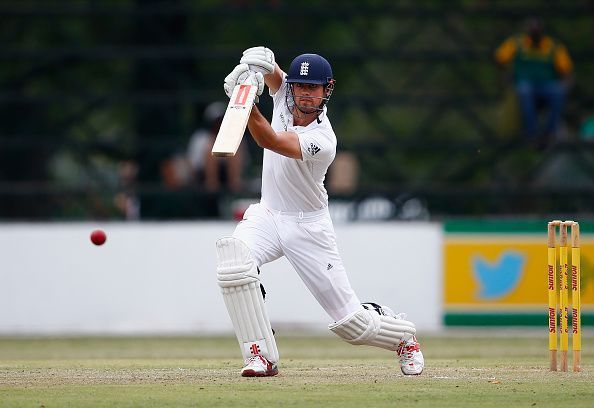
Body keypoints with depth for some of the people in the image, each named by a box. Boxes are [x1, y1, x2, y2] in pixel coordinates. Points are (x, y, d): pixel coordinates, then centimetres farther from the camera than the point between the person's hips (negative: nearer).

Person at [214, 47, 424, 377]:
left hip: (309, 227, -5)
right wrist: (258, 62, -49)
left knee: (351, 321, -2)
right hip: (267, 215, 5)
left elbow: (269, 141, -40)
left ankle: (404, 336, 33)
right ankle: (263, 355, -21)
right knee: (232, 259, -30)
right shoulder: (284, 94, -8)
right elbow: (270, 70, -24)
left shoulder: (322, 141, -27)